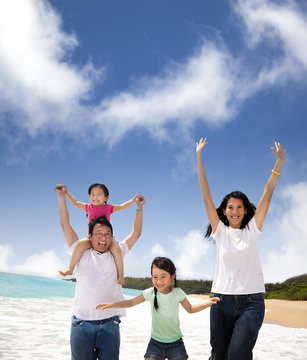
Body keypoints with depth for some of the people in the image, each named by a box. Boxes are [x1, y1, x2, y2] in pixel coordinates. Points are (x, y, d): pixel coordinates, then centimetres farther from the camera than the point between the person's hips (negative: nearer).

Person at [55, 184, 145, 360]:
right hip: (82, 323, -1)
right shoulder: (82, 254, 7)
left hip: (110, 323, 1)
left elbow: (136, 234, 15)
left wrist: (139, 208, 10)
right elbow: (66, 225, 7)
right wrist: (62, 196, 7)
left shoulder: (116, 256, 11)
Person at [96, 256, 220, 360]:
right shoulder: (150, 293, -10)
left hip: (175, 343, 0)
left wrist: (206, 304, -10)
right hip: (155, 343, 1)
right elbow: (131, 302, 1)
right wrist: (111, 304, -6)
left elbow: (190, 309, 4)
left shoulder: (177, 293, -11)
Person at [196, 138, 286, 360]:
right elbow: (206, 196, 0)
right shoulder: (220, 231, 4)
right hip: (222, 300, 1)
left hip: (251, 301, -1)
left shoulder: (252, 230, 5)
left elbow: (267, 195, -1)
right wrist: (199, 156, -2)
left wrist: (279, 162, -7)